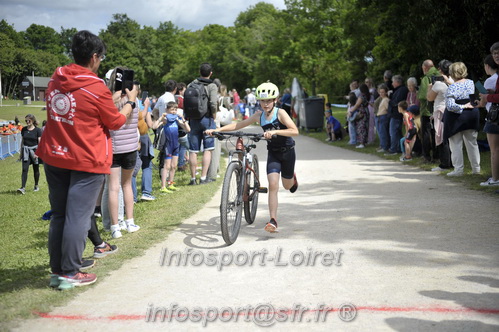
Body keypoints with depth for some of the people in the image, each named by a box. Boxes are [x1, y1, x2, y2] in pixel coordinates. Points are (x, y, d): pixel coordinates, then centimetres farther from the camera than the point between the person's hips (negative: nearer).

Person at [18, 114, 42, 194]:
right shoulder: (24, 130, 7)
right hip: (26, 151, 3)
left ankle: (36, 186, 24)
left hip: (34, 151, -3)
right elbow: (22, 141, 14)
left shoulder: (37, 130, -5)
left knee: (36, 169, 9)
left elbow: (40, 142, -7)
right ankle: (23, 188, -13)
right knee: (24, 169, -8)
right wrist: (21, 152, 13)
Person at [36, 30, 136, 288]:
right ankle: (70, 273, 4)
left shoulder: (56, 80, 4)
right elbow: (116, 122, -3)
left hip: (54, 157, 6)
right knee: (78, 217, 0)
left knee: (58, 215, 14)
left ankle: (56, 269, 21)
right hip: (86, 161, -6)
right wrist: (131, 102, 13)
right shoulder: (96, 88, -15)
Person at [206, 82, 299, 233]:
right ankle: (273, 221, -13)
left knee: (287, 186, 15)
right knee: (273, 185, -14)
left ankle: (292, 177, 53)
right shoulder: (259, 115, -4)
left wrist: (275, 131, -42)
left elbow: (295, 131, -29)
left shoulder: (280, 113, -17)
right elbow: (239, 125, 1)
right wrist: (216, 130, -7)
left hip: (287, 151, -2)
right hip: (273, 152, 2)